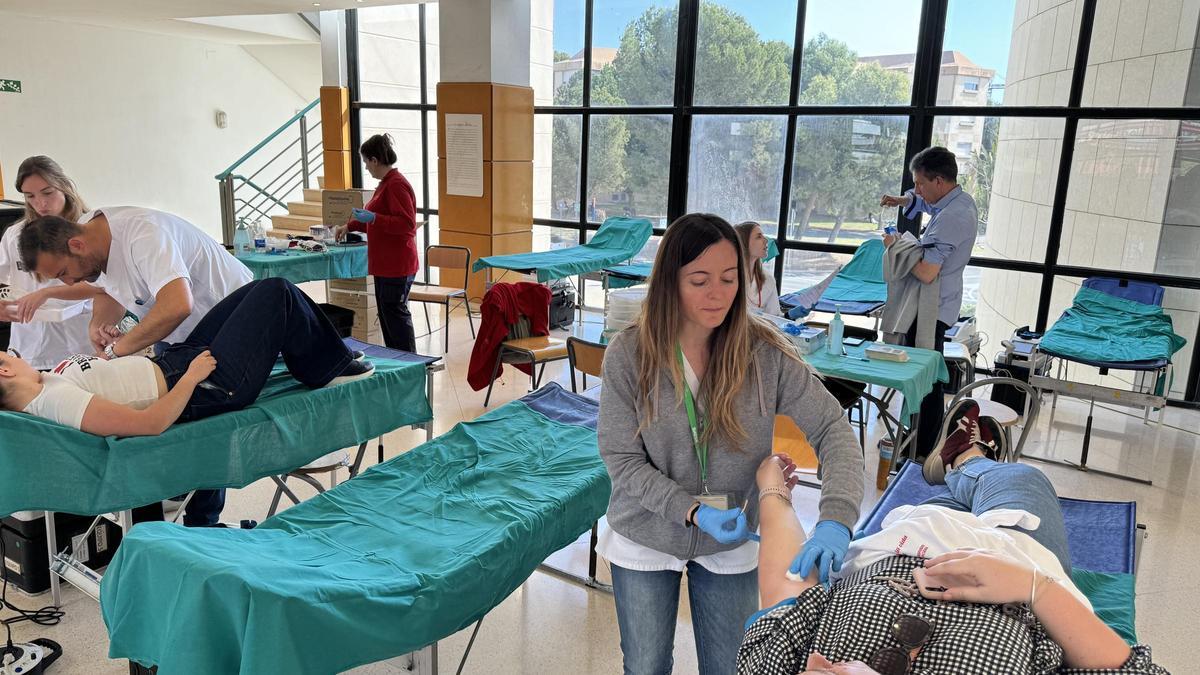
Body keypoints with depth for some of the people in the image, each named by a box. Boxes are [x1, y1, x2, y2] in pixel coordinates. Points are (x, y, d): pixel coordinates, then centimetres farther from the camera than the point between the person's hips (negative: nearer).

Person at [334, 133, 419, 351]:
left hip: (397, 266, -10)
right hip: (385, 264, 10)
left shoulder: (396, 184, -17)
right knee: (386, 314, 13)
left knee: (395, 313, -6)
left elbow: (407, 223, -23)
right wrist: (349, 226, 35)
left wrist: (373, 218, -23)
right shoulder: (386, 183, 15)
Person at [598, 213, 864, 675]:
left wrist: (835, 519, -35)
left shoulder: (764, 352, -16)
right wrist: (693, 511, -27)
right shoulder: (629, 354, -17)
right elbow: (622, 461, -15)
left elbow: (833, 430, -18)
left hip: (731, 544, 1)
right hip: (646, 540, 0)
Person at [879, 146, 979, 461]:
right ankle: (928, 439, 32)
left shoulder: (949, 218, -25)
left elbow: (926, 273, -28)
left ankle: (923, 450, 6)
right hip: (942, 303, 10)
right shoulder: (963, 200, 7)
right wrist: (900, 200, 8)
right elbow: (921, 201, 28)